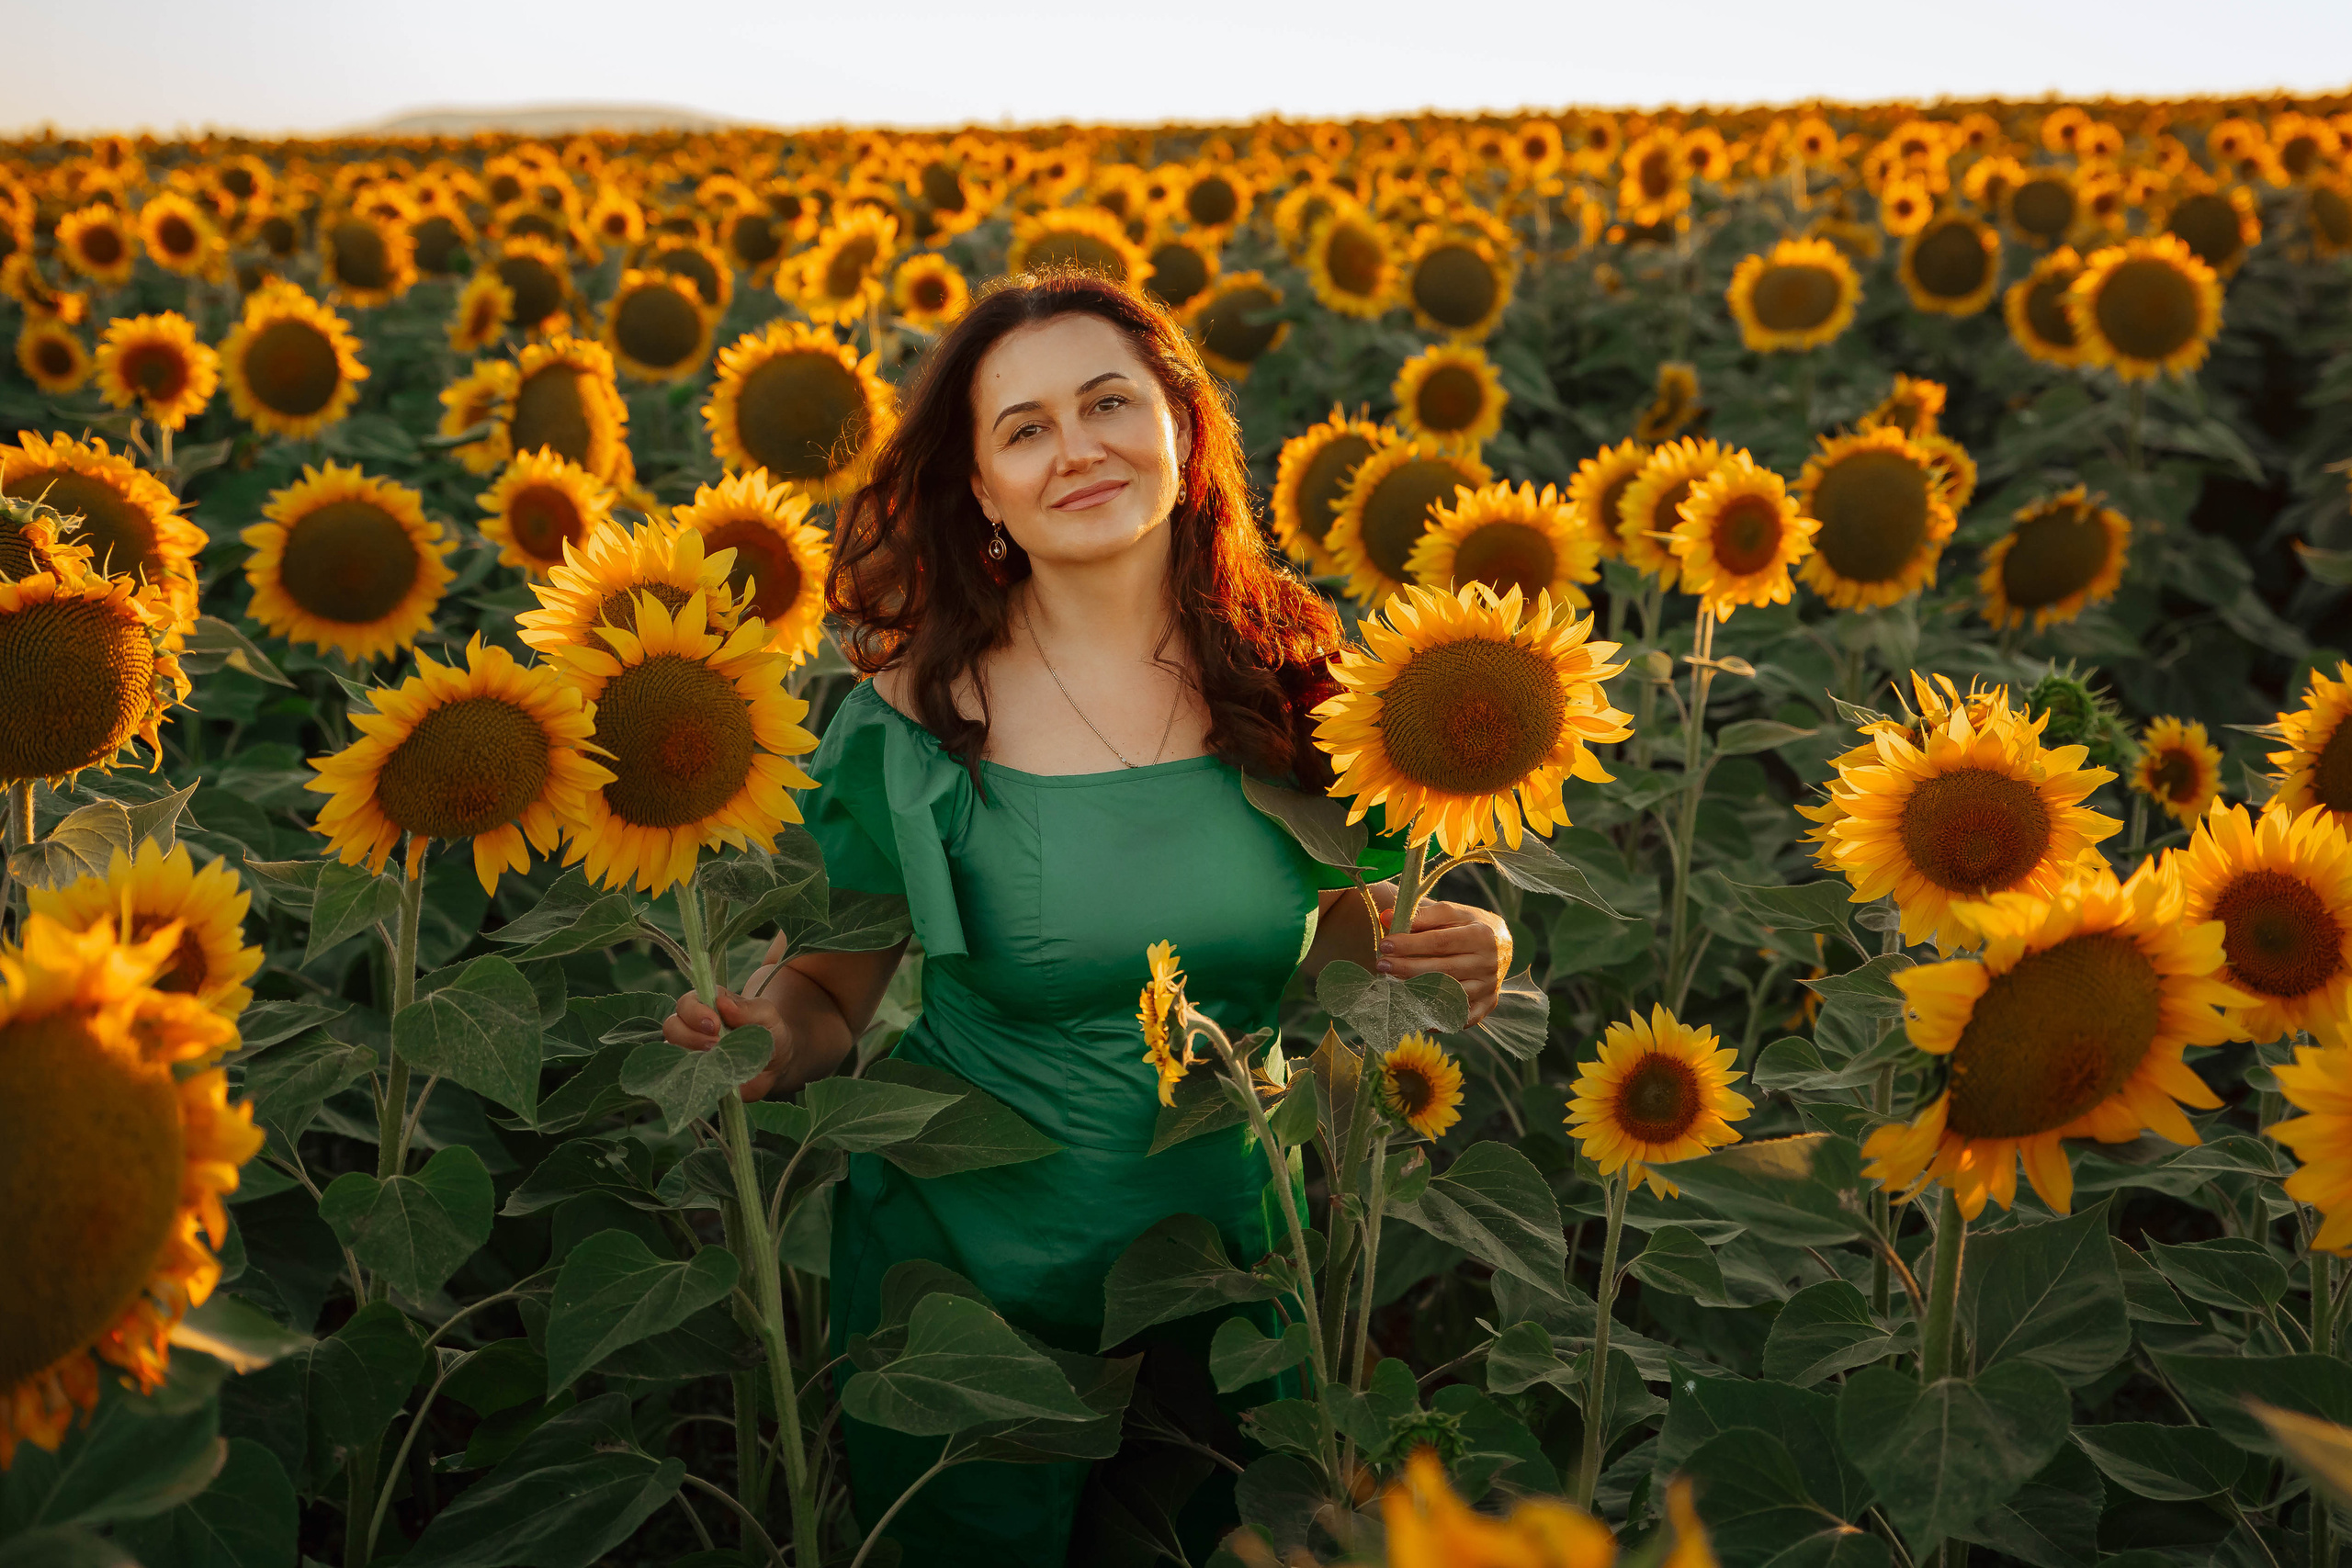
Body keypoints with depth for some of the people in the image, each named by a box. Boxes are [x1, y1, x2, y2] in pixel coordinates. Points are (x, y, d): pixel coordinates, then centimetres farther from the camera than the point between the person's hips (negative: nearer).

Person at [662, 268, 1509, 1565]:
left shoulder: (1293, 677, -9)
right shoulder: (914, 722, -14)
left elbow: (1340, 929, 7)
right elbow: (826, 996, -5)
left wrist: (1455, 952, -13)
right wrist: (761, 1039, -26)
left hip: (1225, 1258, 2)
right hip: (969, 1272, -2)